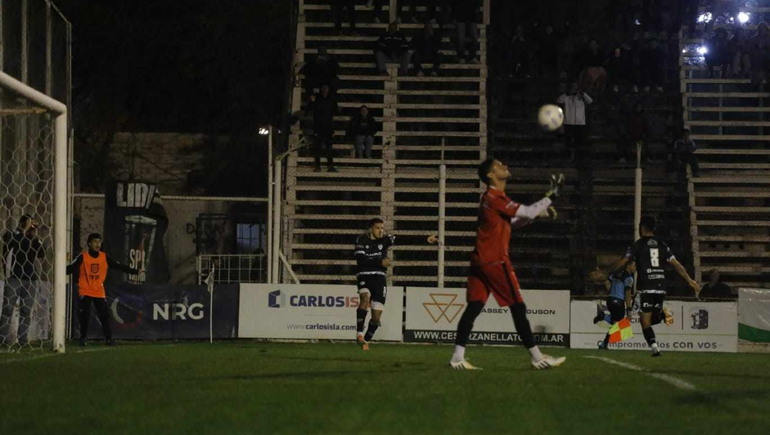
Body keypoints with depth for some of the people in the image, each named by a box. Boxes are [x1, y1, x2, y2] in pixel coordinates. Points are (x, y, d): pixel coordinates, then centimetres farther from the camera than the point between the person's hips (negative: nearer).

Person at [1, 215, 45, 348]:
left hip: (30, 278, 5)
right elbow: (13, 241, -18)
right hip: (13, 278, -5)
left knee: (26, 311, 1)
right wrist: (24, 230, -11)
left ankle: (23, 340, 3)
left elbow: (41, 254, 2)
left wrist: (35, 237, -3)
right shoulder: (11, 235, 3)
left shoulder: (31, 240, 15)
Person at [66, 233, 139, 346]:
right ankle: (83, 338, 4)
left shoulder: (104, 257, 2)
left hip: (99, 291, 3)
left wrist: (135, 271, 5)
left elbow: (119, 266, 7)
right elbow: (71, 268, -16)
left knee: (104, 315, 2)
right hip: (85, 291, -3)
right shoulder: (83, 257, -8)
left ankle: (108, 338, 12)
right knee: (85, 315, -9)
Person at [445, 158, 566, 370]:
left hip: (479, 261, 9)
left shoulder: (495, 198, 18)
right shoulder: (495, 198, -12)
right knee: (518, 307, -4)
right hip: (495, 261, -9)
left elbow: (514, 222, 25)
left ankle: (458, 357, -3)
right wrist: (552, 194, -7)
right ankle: (537, 357, -1)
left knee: (474, 307, 3)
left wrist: (539, 212, 13)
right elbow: (527, 212, -14)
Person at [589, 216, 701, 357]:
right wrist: (690, 281, 11)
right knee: (653, 319, 19)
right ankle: (663, 313, -14)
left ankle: (655, 348, -13)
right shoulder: (662, 245, 10)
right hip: (661, 287, 4)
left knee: (645, 322, 3)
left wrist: (605, 273, 0)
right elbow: (676, 264, 6)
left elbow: (622, 262, -7)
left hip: (646, 288, -4)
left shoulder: (638, 245, -2)